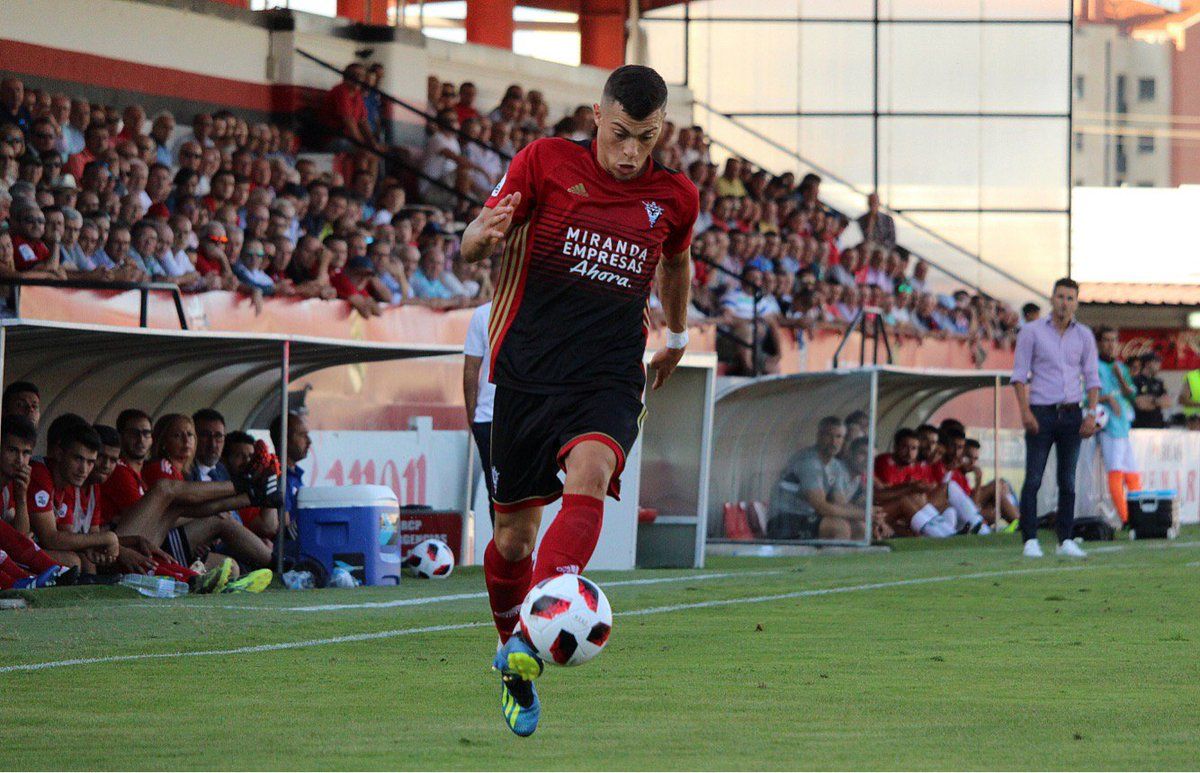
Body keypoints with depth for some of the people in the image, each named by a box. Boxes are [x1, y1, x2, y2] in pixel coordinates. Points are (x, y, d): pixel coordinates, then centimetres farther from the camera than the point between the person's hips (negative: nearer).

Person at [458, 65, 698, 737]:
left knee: (589, 477, -31)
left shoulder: (676, 196, 5)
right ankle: (510, 649, 32)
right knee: (514, 537, 4)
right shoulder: (547, 161, -2)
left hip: (609, 376, 0)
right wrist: (486, 234, -23)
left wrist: (678, 338, 39)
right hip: (527, 371, 0)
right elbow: (472, 248, 1)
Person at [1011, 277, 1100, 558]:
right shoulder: (1031, 331, 0)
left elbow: (1092, 377, 8)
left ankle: (1065, 540, 8)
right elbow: (1019, 374, -2)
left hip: (1071, 414, 3)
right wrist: (1025, 411, -13)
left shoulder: (1084, 335, 7)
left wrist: (1091, 414, -3)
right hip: (1041, 413, -3)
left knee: (1068, 480, 4)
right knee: (1033, 479, -7)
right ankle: (1030, 541, -5)